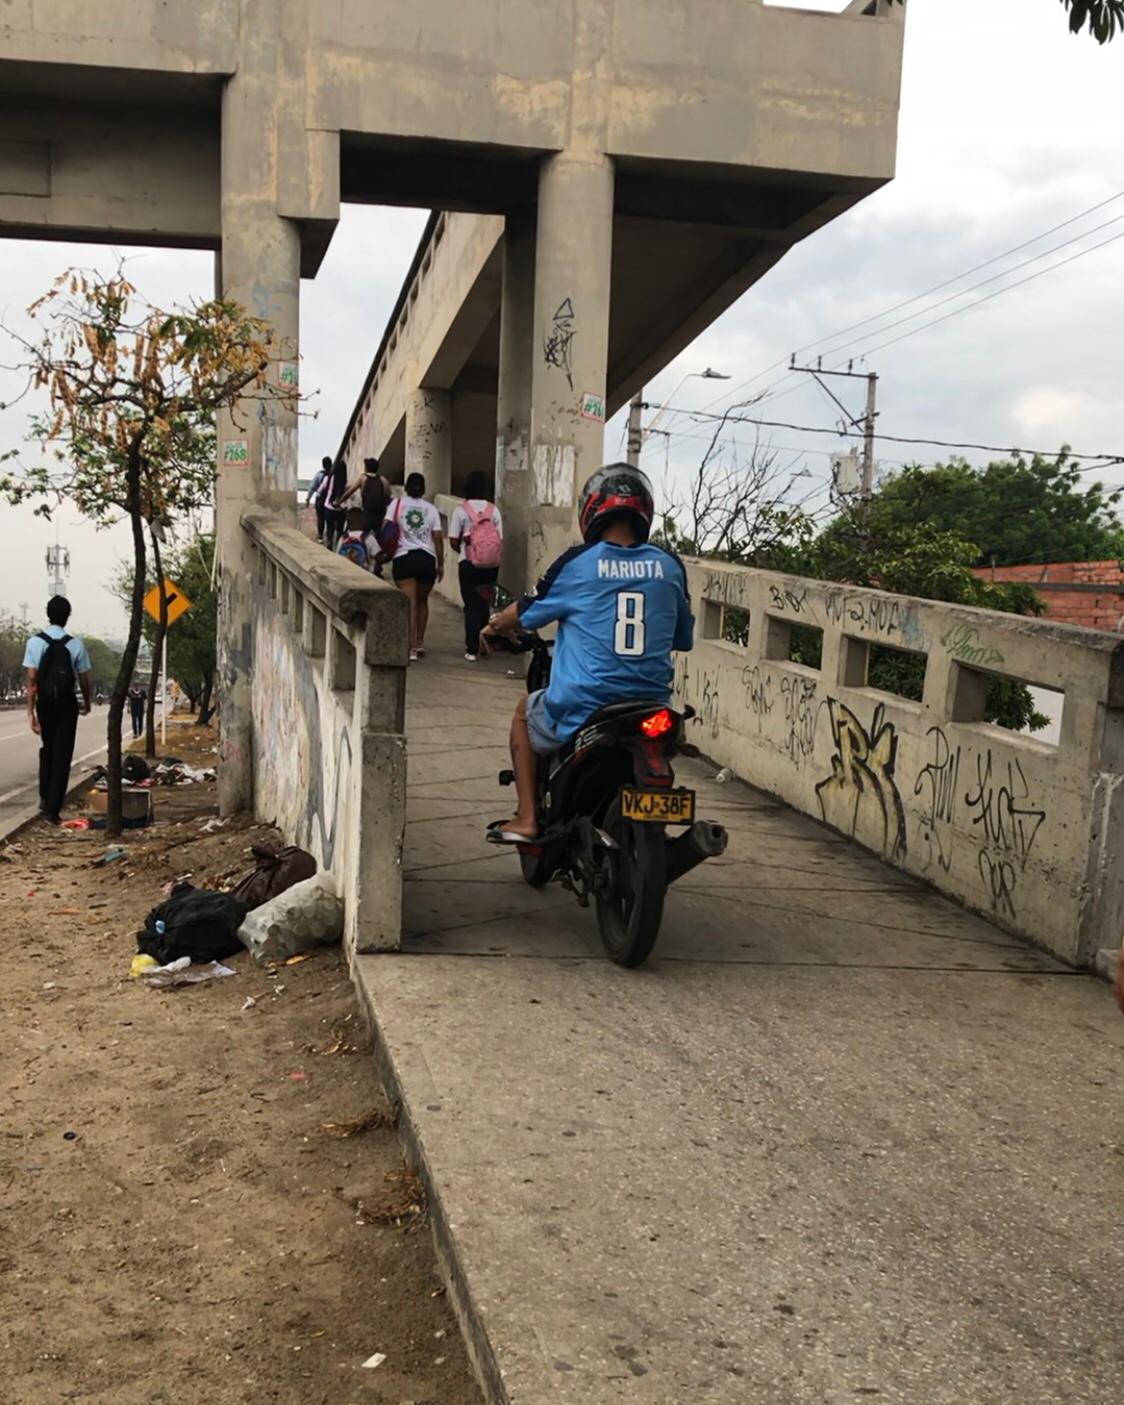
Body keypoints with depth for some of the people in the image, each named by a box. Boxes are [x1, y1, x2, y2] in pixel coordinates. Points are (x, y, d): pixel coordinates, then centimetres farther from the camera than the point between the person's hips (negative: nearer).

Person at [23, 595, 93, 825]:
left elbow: (31, 679, -12)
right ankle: (52, 808, -1)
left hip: (45, 702, 1)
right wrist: (87, 703, 17)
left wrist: (31, 711, -10)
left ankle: (45, 799, 26)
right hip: (67, 704, -1)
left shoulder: (36, 642, -8)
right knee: (62, 754, 3)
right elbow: (84, 680, -2)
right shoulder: (75, 644, -7)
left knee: (47, 748, 23)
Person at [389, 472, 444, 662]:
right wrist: (440, 564, 8)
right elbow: (438, 538, 3)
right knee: (422, 601, 19)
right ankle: (420, 643, 26)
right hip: (427, 558, 2)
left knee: (410, 602, -6)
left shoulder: (398, 504, 3)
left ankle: (412, 647, -16)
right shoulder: (431, 509, 7)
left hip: (404, 558, -2)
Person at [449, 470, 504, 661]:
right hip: (491, 564, 2)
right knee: (485, 603, 16)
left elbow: (453, 541, -6)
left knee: (472, 604, 4)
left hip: (469, 563, -2)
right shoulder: (493, 509, 1)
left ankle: (472, 648, -1)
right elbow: (500, 540, -1)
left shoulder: (461, 509, -5)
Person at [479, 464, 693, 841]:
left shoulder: (577, 563, -7)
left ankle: (526, 818, 20)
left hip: (581, 711, -3)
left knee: (525, 711, 28)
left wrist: (493, 627, 30)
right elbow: (683, 639, 14)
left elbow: (525, 613, 8)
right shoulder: (669, 567, 1)